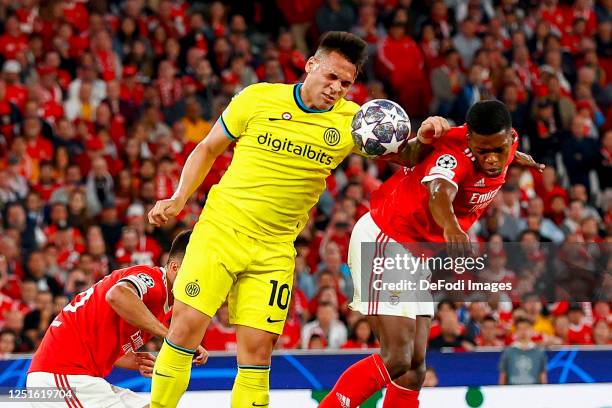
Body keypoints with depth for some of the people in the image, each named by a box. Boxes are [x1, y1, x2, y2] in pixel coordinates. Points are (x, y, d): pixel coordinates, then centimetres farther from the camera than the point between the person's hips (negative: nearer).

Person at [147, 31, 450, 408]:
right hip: (220, 230, -1)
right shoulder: (258, 98, -4)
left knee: (258, 349, -3)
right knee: (187, 325, -10)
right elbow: (208, 149, 7)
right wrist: (178, 200, -1)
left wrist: (422, 139, -21)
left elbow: (405, 156, 2)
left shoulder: (351, 121, 0)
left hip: (275, 249, 2)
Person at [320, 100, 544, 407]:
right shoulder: (456, 151, -29)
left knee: (415, 369, 5)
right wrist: (451, 228, -73)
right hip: (384, 243, -9)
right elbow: (439, 192, -52)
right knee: (397, 360, -19)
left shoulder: (508, 143, -4)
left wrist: (514, 157, 42)